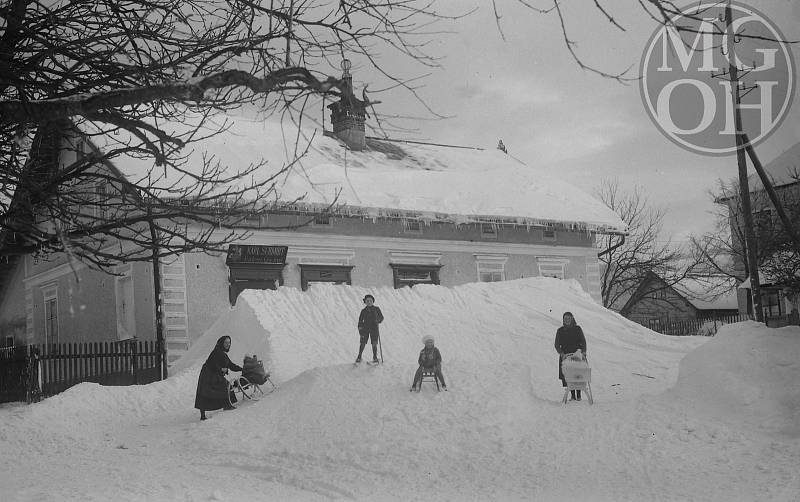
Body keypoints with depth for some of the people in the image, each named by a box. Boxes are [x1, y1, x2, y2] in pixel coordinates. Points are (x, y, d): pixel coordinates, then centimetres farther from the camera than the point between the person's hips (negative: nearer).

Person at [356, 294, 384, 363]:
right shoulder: (364, 310, 9)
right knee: (363, 343, -4)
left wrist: (378, 321, -12)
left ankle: (375, 357, 1)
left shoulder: (376, 309, 7)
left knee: (374, 343, -7)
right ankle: (359, 357, 7)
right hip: (365, 328, 1)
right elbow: (360, 320, 10)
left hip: (374, 328, -1)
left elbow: (381, 317, 10)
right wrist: (360, 329, -1)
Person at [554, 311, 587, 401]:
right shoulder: (560, 331, 8)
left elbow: (583, 342, 0)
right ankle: (572, 395, 1)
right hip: (565, 356, 1)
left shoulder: (577, 329, 6)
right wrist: (561, 353, -14)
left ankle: (578, 395, -1)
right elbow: (557, 345, 3)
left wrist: (584, 352, -16)